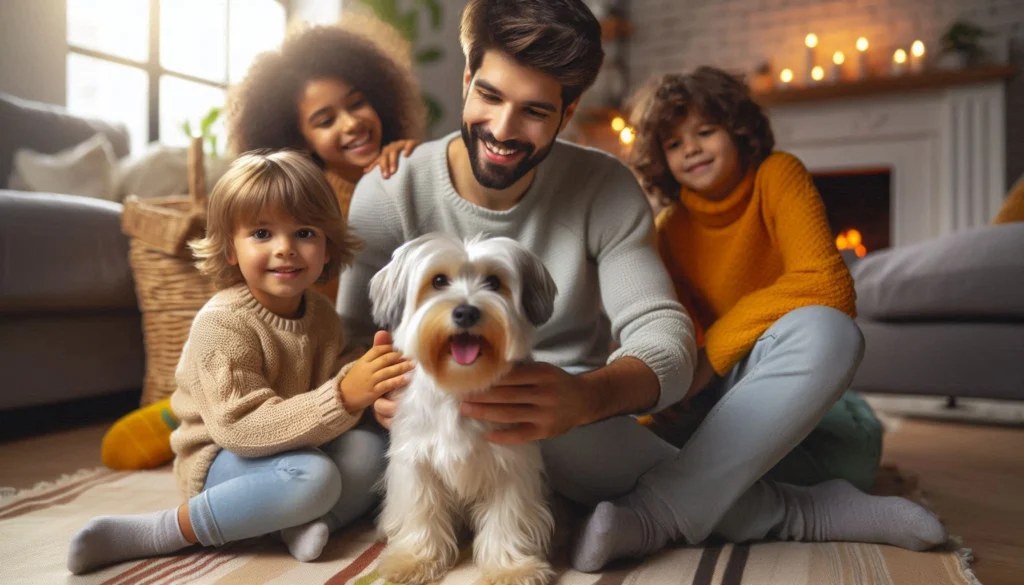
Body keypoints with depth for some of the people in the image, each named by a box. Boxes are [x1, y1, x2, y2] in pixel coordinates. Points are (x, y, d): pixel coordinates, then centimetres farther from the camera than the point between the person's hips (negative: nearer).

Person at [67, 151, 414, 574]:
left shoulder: (320, 313, 0)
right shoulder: (222, 323, -23)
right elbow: (240, 427, -31)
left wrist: (364, 379, -24)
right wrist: (342, 397, -41)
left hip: (294, 444, 6)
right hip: (221, 461, -6)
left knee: (370, 446, -16)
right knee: (313, 477, -33)